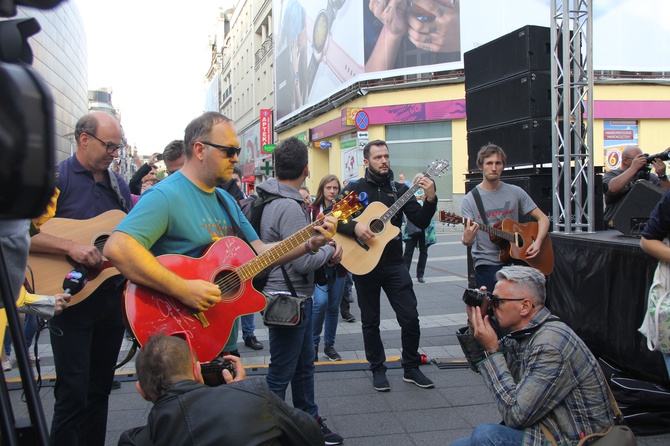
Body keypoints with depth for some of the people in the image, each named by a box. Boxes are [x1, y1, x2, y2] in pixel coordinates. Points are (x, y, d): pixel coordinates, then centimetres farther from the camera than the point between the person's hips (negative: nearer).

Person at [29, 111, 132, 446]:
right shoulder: (56, 178, -8)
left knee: (99, 389, 14)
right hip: (70, 301, -6)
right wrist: (70, 248, -26)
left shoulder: (119, 184, 11)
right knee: (73, 393, -3)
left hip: (112, 298, 6)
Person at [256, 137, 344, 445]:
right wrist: (330, 251, -9)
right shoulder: (289, 207, -24)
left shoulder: (271, 199, 7)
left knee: (304, 364, 21)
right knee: (281, 373, 4)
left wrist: (320, 246, 4)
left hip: (297, 296, 10)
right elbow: (303, 261, -26)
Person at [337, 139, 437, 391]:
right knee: (370, 321, 9)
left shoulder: (399, 190, 6)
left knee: (410, 318, 0)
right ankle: (378, 370, 25)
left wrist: (431, 199, -17)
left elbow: (421, 223, -1)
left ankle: (411, 368, 18)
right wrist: (354, 227, -23)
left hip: (394, 264, 2)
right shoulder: (355, 189, 1)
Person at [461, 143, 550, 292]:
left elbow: (543, 218, 8)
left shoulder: (515, 192, 5)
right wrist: (466, 239, -32)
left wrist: (538, 242, -8)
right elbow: (468, 236, -8)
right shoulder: (470, 199, -2)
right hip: (487, 264, -2)